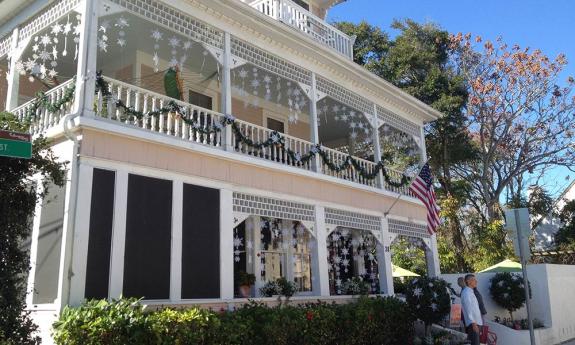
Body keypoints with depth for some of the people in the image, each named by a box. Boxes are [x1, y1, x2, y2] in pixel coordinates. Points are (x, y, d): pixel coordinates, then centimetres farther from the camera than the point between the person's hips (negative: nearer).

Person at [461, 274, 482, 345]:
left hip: (476, 322, 10)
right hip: (473, 323, -10)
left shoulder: (471, 292, 18)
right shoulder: (466, 292, -13)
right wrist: (473, 323, -25)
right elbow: (468, 309, -20)